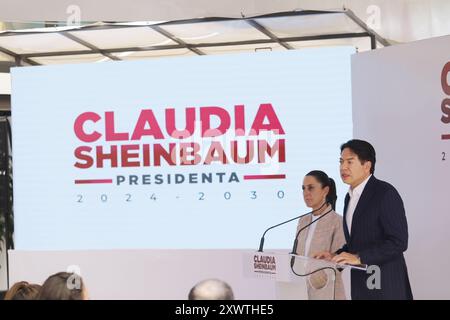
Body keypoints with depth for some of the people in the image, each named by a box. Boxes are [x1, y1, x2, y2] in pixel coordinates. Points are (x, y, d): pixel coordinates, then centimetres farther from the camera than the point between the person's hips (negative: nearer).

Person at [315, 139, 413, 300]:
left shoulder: (385, 193, -12)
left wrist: (359, 257, -22)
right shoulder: (351, 196, 14)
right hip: (360, 286, 8)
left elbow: (399, 242, -19)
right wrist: (336, 256, 3)